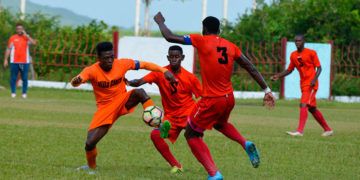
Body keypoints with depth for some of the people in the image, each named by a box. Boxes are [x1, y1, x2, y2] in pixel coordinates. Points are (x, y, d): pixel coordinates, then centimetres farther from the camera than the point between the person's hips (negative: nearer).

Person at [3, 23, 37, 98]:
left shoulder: (27, 37, 7)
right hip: (14, 62, 0)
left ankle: (24, 93, 6)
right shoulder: (12, 38, 7)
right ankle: (13, 92, 7)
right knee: (13, 78, -1)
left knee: (24, 78, -1)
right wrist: (5, 60, 3)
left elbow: (34, 43, -11)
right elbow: (8, 49, 9)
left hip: (25, 62, 0)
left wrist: (26, 35, -10)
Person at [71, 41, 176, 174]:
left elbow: (144, 65, -2)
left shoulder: (122, 64, -10)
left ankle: (160, 126, -41)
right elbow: (75, 82, -34)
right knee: (90, 143, -12)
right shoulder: (92, 71, -18)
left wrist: (164, 71, -13)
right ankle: (91, 167, 21)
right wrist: (76, 81, -60)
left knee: (140, 92, -33)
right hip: (105, 108, -1)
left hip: (123, 101, 1)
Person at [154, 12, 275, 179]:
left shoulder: (202, 41, -9)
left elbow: (170, 37, -6)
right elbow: (252, 69, 6)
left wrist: (160, 22, 12)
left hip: (211, 100, -6)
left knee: (191, 134, 10)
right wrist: (266, 90, 11)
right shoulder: (231, 46, 5)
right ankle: (245, 144, 10)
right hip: (229, 99, 6)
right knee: (220, 124, 36)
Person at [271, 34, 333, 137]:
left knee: (303, 105, -21)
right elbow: (289, 70, 18)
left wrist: (314, 79, -22)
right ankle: (328, 129, 25)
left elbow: (319, 67, -7)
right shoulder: (293, 55, 10)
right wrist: (278, 76, 5)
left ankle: (300, 131, -28)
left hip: (311, 84, -7)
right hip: (303, 84, 7)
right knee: (312, 108, 13)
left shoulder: (311, 53, -7)